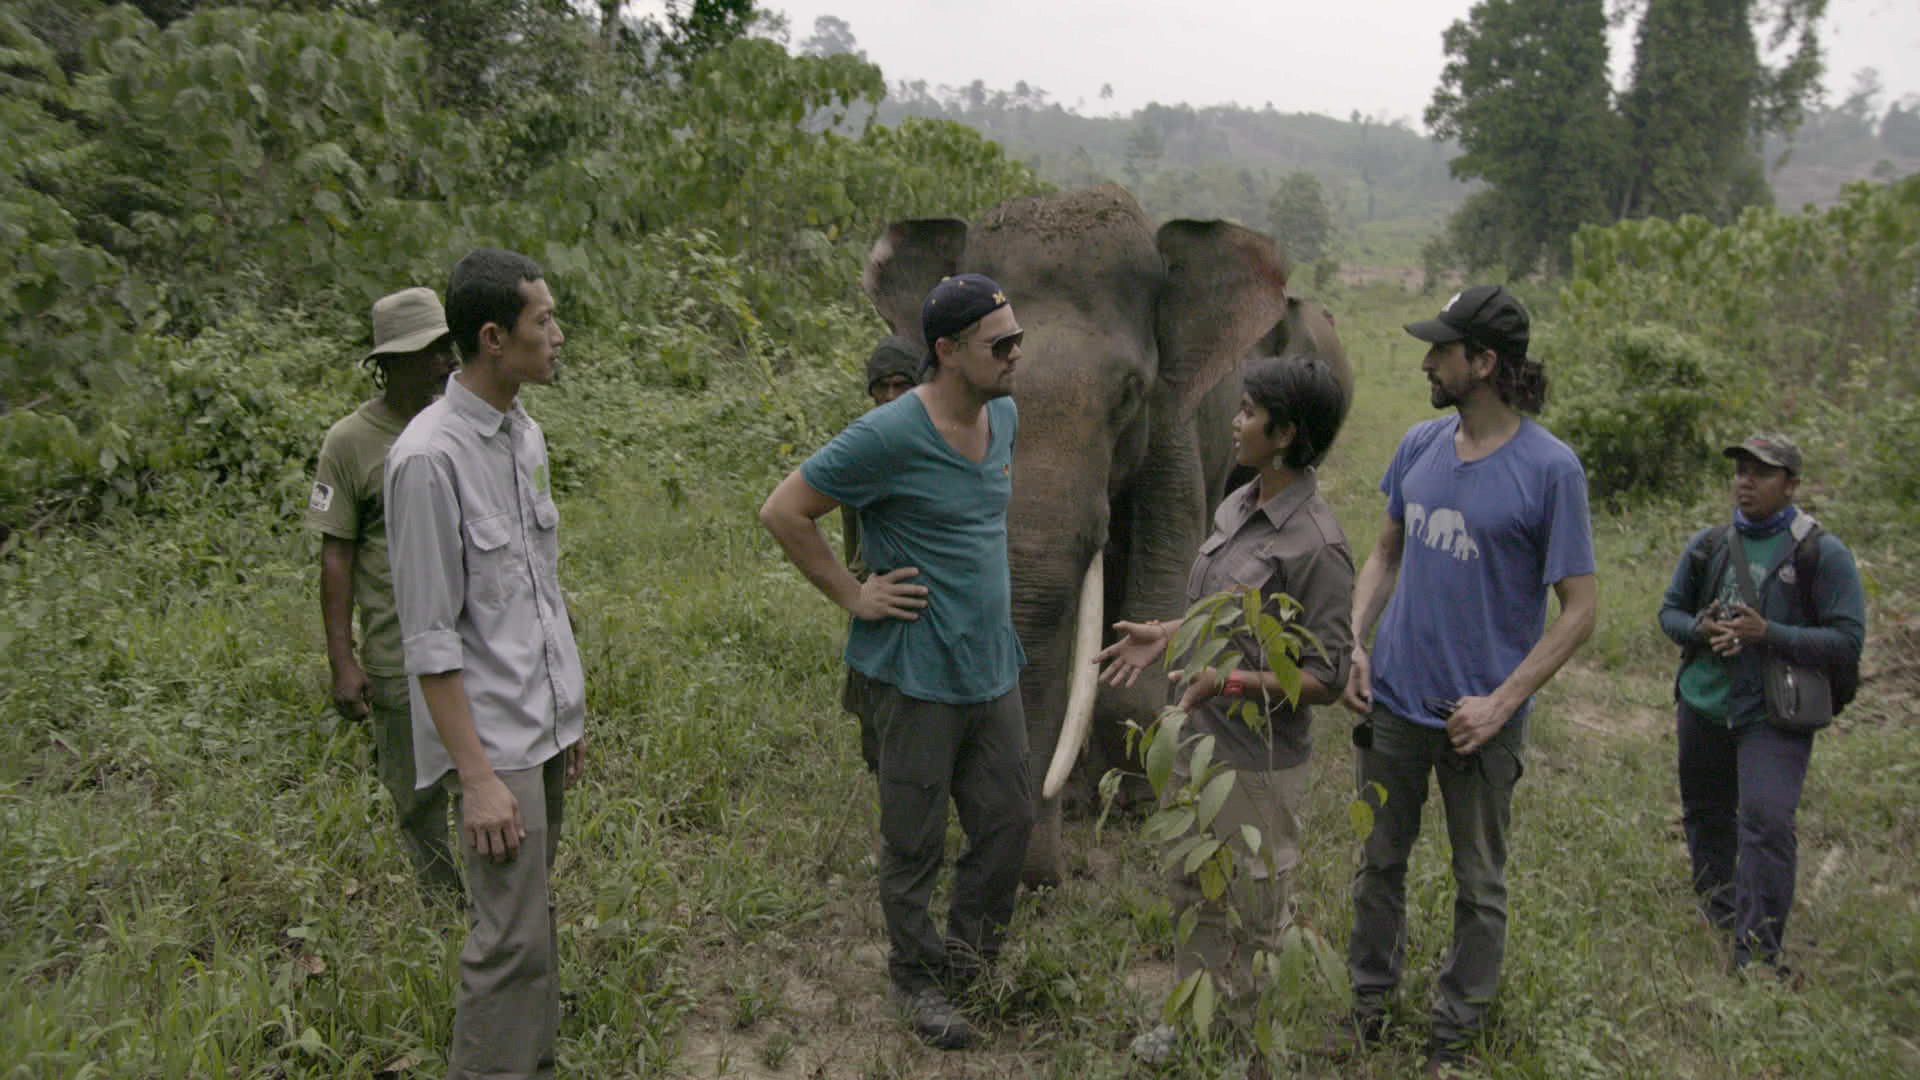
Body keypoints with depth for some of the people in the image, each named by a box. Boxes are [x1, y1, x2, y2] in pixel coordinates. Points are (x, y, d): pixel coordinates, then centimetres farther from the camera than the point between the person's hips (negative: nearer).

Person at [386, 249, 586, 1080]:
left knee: (534, 914, 16)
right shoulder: (430, 458, -17)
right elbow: (431, 639, -16)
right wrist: (476, 775, -17)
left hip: (548, 723, 8)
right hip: (495, 737, -8)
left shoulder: (526, 433, 8)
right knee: (513, 937, -3)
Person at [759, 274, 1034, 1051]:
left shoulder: (1004, 417, 5)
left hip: (994, 667, 7)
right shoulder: (891, 436, -20)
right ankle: (916, 978, 31)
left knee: (1008, 822, 14)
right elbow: (783, 512, -15)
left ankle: (968, 953, 37)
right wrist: (854, 596, -14)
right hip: (920, 675, -7)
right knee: (916, 844, 9)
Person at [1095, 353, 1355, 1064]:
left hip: (1257, 760, -8)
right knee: (1192, 895, 22)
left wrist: (1231, 681, -29)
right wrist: (1167, 634, 5)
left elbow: (1326, 679, -20)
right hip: (1197, 739, 8)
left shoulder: (1316, 544, -22)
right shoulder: (1239, 506, 3)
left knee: (1257, 914, 12)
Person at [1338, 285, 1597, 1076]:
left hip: (1479, 716, -4)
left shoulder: (1550, 467, -14)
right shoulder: (1420, 445, 1)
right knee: (1379, 862, 18)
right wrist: (1354, 642, -1)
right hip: (1393, 701, 5)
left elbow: (1579, 608, -12)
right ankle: (1370, 1004, 37)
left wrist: (1501, 703, -18)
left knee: (1479, 885, 14)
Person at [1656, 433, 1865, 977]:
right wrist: (1700, 629, -9)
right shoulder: (1708, 545, 5)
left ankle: (1757, 949, -8)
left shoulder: (1823, 553, -8)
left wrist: (1768, 633, -22)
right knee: (1705, 812, 17)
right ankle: (1716, 907, 40)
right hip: (1704, 706, 5)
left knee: (1766, 821, -15)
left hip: (1774, 714, -5)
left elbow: (1847, 642, -10)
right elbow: (1670, 610, 14)